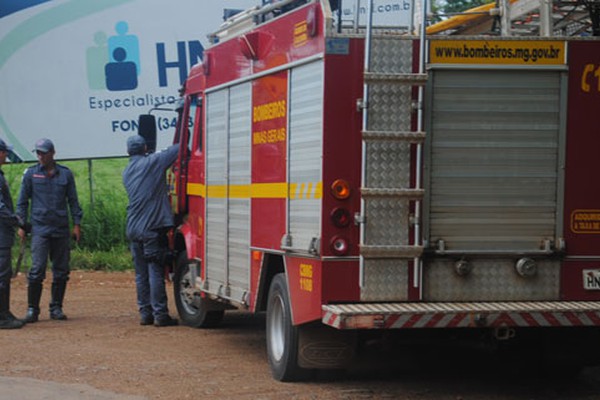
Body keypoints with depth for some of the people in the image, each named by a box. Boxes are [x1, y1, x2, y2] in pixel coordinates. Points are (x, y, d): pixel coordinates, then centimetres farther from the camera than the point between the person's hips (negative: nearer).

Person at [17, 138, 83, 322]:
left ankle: (56, 308, 14)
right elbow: (22, 201, 8)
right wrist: (21, 225, 1)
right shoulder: (30, 174, 5)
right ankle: (32, 309, -2)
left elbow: (73, 201, 12)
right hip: (40, 229, -2)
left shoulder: (65, 174, 8)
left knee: (61, 271, 4)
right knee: (37, 270, -9)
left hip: (61, 229, 2)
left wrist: (77, 224, 5)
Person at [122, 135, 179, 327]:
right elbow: (178, 150, -8)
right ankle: (160, 315, -6)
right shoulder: (152, 162, -6)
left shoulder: (127, 172, 15)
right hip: (152, 228, -6)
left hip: (133, 230, 6)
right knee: (156, 273, -6)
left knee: (141, 274, 10)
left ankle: (145, 314, 12)